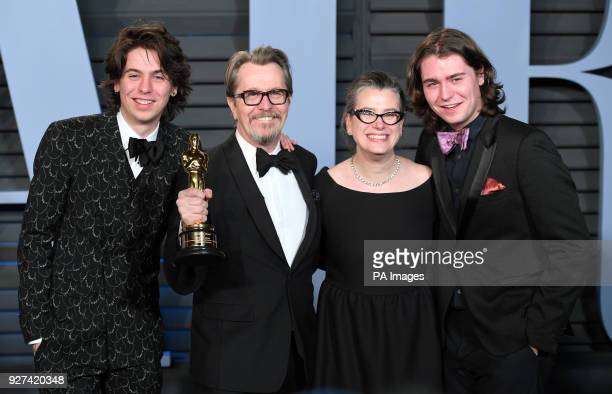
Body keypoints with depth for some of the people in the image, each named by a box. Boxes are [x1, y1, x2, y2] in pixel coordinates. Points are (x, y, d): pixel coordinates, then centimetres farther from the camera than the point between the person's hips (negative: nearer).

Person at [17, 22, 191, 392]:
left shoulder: (183, 150, -2)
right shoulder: (67, 138, -8)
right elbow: (36, 237, -5)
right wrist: (37, 329, -7)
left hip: (139, 343, 2)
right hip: (67, 331, -2)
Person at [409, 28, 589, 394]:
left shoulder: (527, 146, -16)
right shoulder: (429, 146, 1)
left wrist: (539, 334, -15)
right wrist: (438, 306, 1)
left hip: (513, 342, -5)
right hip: (452, 333, 5)